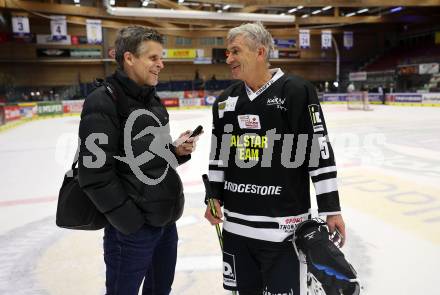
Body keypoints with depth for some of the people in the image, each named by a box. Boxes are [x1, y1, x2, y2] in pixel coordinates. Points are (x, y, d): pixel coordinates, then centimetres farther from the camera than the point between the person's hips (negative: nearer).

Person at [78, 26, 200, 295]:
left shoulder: (153, 100, 11)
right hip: (132, 227, -8)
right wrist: (131, 221, -17)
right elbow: (95, 173, -20)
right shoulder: (103, 102, -16)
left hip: (166, 220, 8)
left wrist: (177, 151, -1)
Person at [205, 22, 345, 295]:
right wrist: (214, 197, 11)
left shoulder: (297, 91, -10)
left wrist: (331, 209, -9)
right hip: (234, 224, 6)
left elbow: (321, 153, -10)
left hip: (282, 225, -6)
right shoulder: (226, 100, 8)